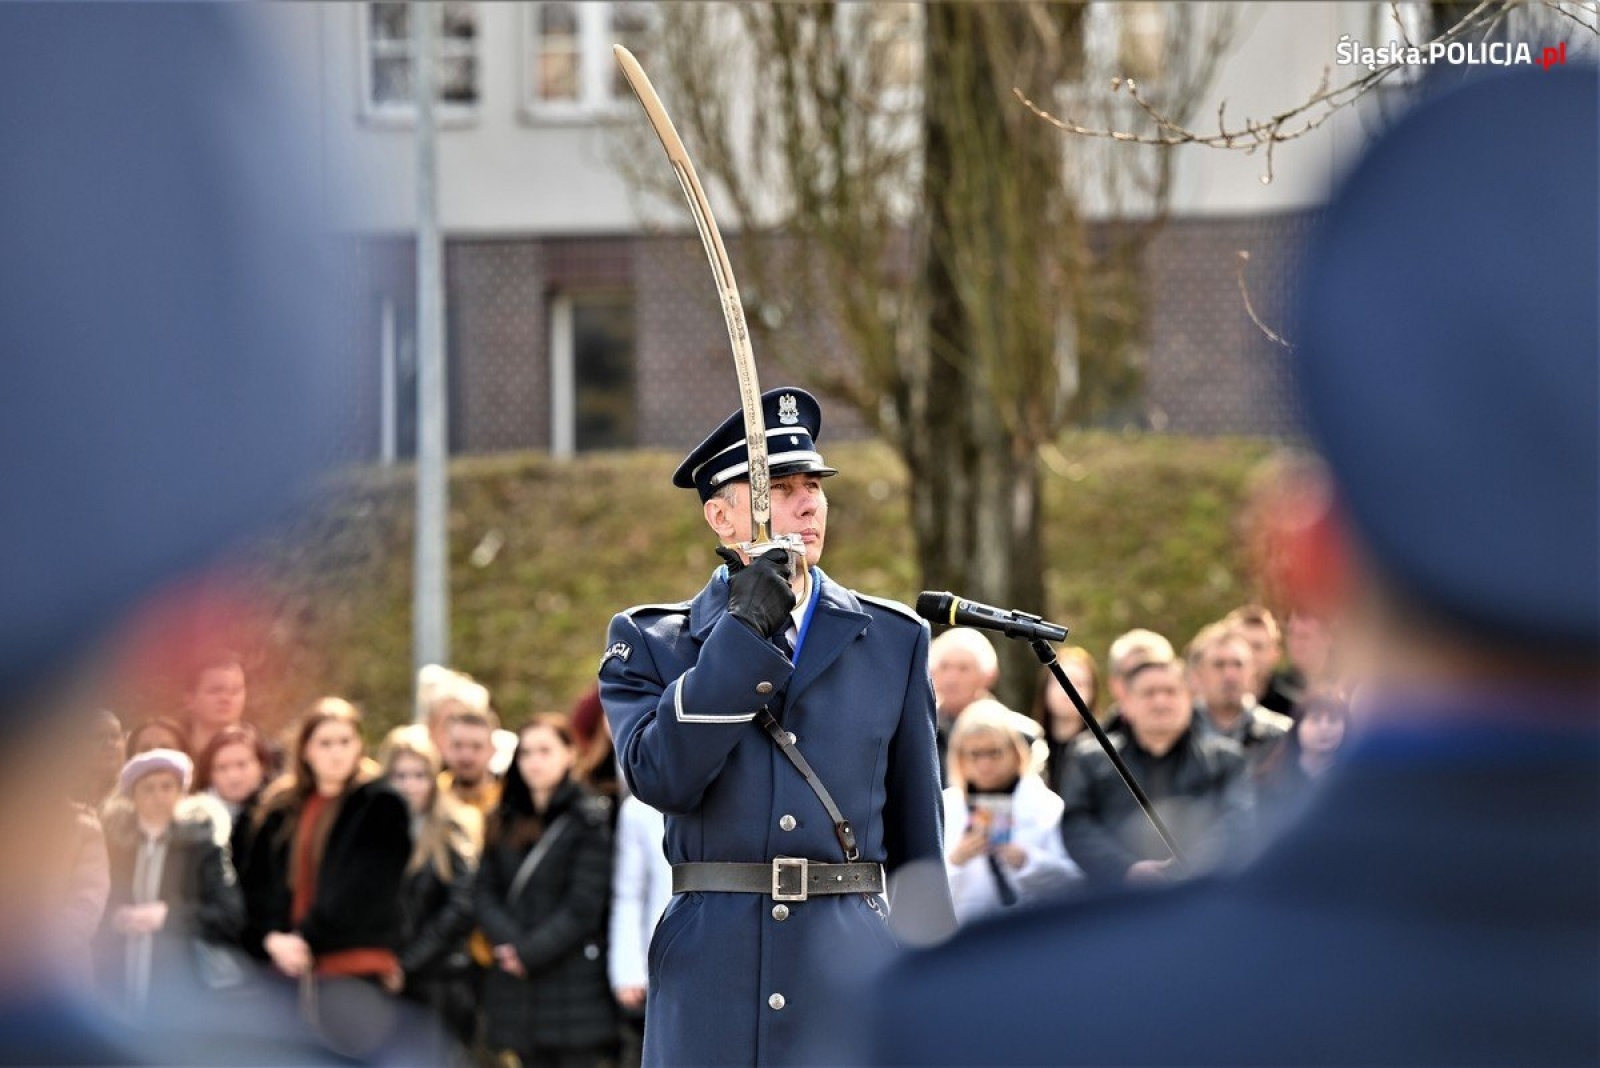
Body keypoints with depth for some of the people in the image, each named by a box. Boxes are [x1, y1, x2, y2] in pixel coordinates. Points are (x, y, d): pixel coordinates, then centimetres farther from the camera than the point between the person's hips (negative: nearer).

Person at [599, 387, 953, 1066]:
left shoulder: (894, 641, 13)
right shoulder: (648, 645, 8)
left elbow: (917, 835, 14)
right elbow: (660, 777, -11)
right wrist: (744, 632, -12)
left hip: (854, 977, 1)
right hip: (710, 979, -1)